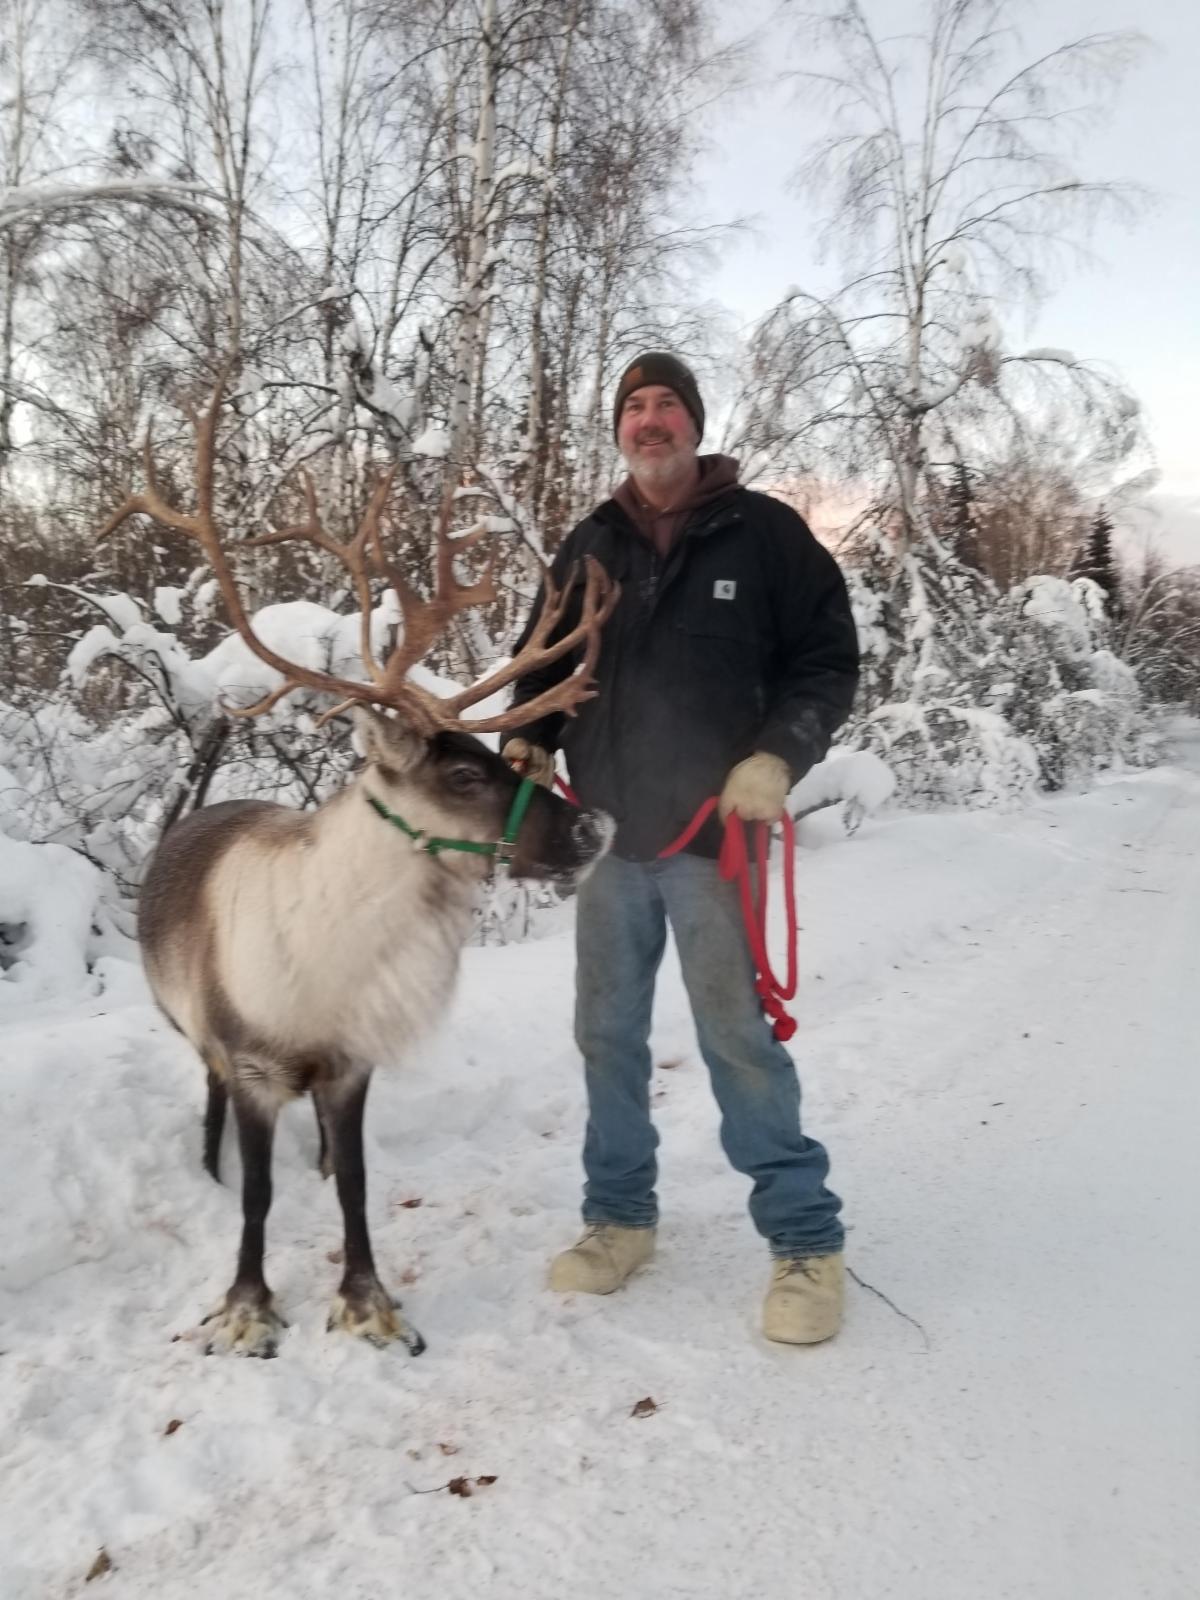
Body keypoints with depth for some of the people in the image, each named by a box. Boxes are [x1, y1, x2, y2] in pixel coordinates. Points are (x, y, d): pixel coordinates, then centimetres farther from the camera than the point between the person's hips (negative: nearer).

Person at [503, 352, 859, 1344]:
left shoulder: (765, 532, -1)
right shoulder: (590, 546, 10)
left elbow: (829, 658, -1)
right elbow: (546, 659, 19)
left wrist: (778, 756, -15)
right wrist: (527, 742, 1)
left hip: (714, 836, -4)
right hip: (605, 835, 5)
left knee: (740, 1038, -1)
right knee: (608, 1034, 11)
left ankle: (805, 1237, 15)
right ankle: (620, 1215, 28)